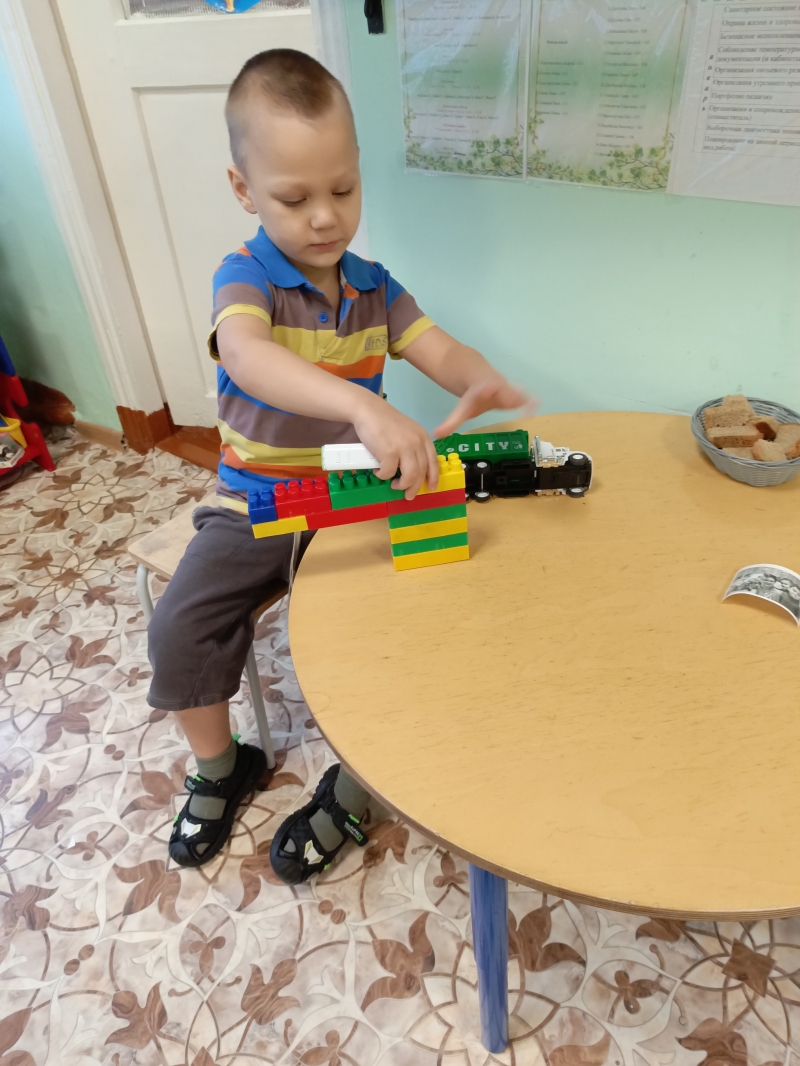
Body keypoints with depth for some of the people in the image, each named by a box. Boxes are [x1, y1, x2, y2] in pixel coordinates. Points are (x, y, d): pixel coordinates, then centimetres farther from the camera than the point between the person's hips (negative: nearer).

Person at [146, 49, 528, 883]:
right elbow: (245, 353, -35)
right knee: (179, 627, -15)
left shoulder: (373, 287, 4)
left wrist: (481, 383, -28)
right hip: (254, 501, -2)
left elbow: (442, 352, -1)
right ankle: (219, 767, 17)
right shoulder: (245, 277, -12)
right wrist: (365, 407, -52)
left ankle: (354, 787, 9)